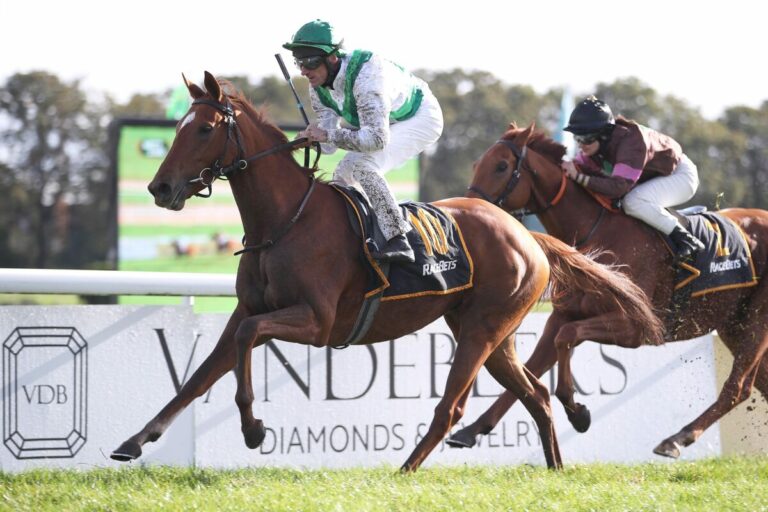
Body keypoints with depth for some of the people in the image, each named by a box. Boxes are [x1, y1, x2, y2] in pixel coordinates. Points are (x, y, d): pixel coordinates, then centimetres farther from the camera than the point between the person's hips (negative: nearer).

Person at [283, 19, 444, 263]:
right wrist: (311, 137, -32)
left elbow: (377, 138, -44)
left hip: (420, 117, -9)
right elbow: (329, 145, -9)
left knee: (364, 168, -27)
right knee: (342, 174, 9)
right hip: (385, 121, 9)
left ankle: (398, 241, -28)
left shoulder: (365, 75, -39)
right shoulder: (317, 88, -13)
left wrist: (328, 135, -45)